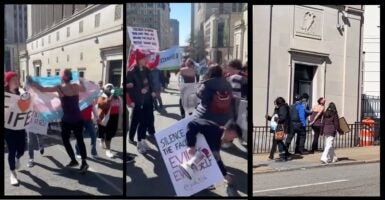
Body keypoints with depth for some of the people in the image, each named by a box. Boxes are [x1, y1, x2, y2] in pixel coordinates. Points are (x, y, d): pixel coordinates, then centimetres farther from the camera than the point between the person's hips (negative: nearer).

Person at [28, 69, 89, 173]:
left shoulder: (59, 88, -9)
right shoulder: (76, 86, 1)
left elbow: (42, 89, -8)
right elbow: (84, 89, 23)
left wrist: (31, 82, 5)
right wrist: (81, 81, 38)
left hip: (67, 120, -4)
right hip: (78, 118, 4)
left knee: (65, 140, 15)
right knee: (79, 139, 10)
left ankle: (74, 160, 18)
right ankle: (84, 162, 3)